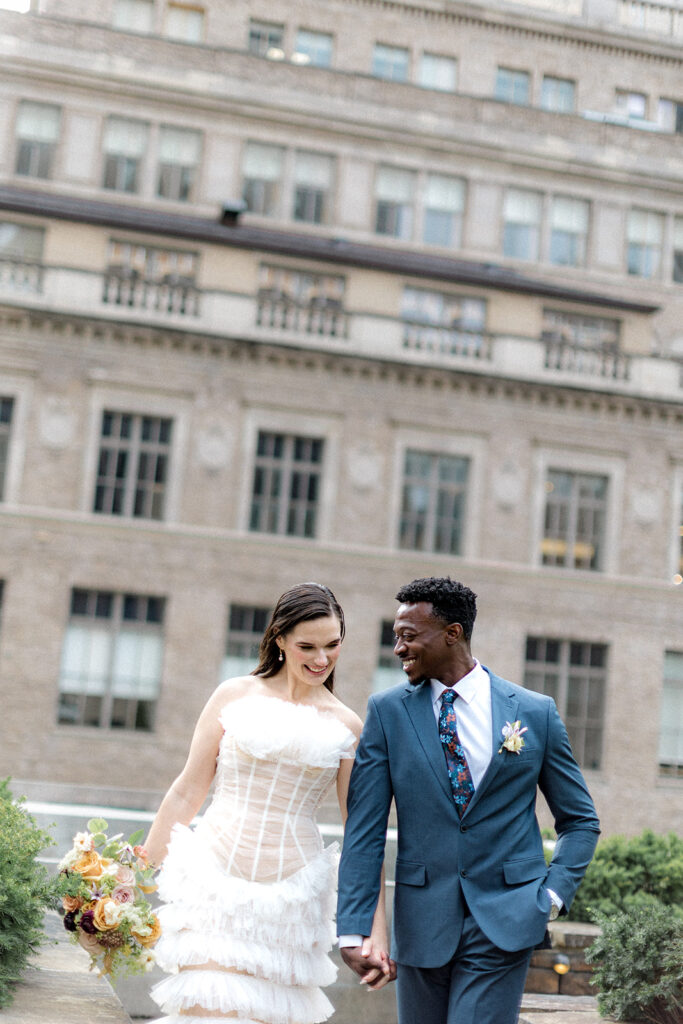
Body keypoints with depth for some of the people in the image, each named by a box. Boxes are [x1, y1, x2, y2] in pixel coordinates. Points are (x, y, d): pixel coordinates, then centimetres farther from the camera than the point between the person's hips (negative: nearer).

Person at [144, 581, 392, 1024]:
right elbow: (187, 793, 6)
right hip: (215, 882, -1)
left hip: (288, 895, 1)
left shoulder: (347, 727, 5)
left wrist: (377, 929, 2)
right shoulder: (235, 696, 3)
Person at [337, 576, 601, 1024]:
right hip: (421, 923, 2)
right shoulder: (387, 712, 1)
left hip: (504, 923, -1)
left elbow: (581, 820, 11)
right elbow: (364, 832, -2)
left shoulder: (535, 713, 2)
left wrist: (553, 895, -2)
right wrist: (353, 931, -9)